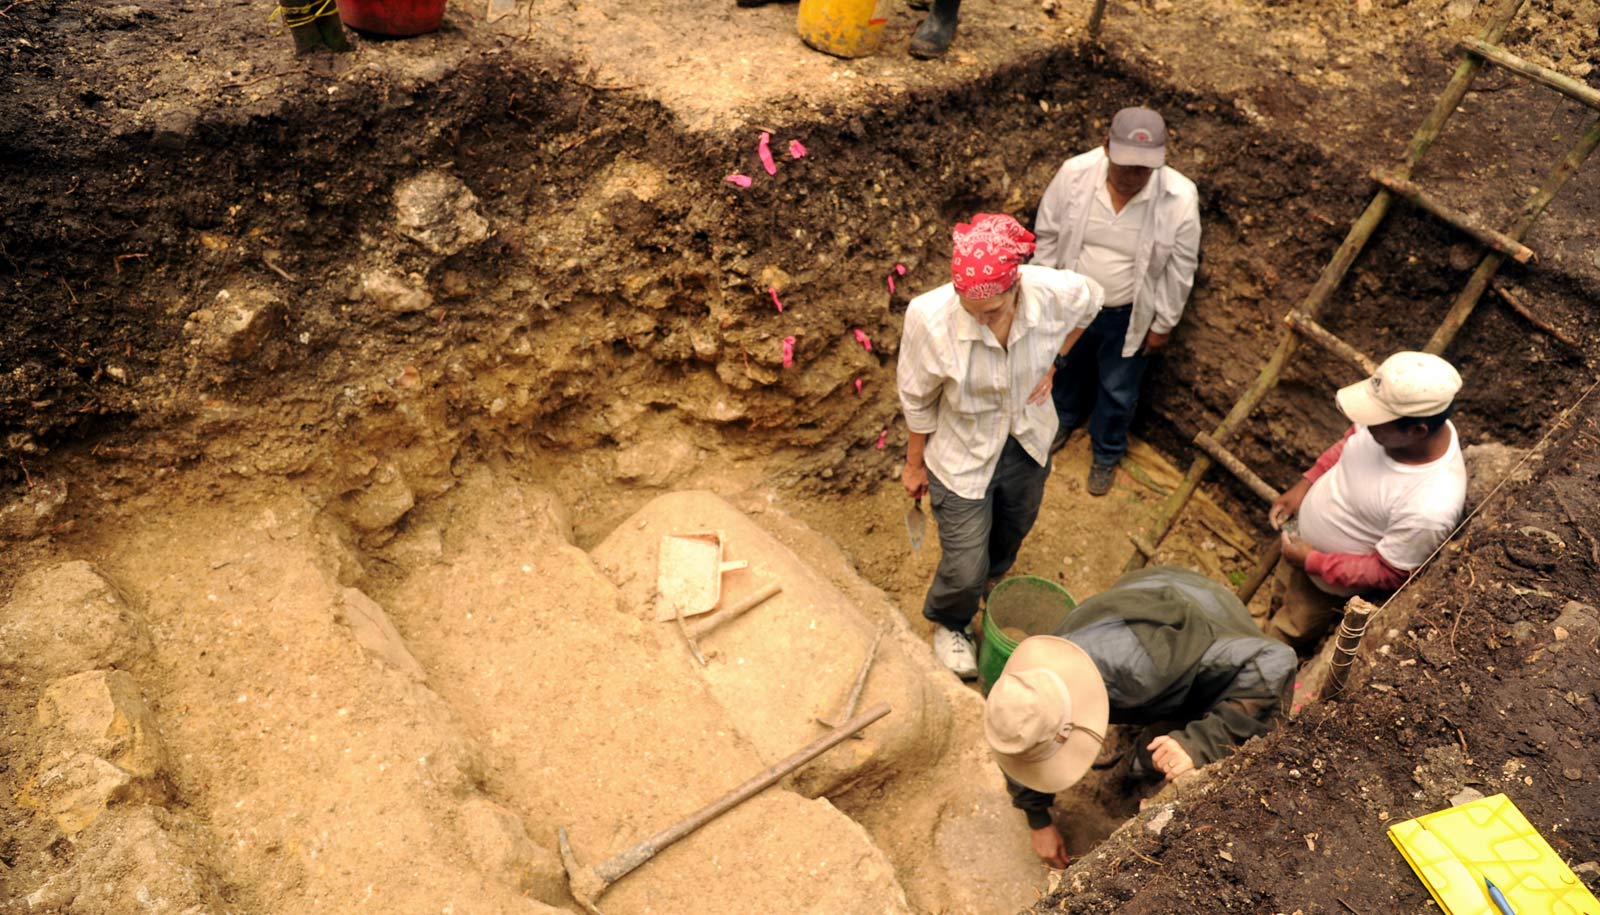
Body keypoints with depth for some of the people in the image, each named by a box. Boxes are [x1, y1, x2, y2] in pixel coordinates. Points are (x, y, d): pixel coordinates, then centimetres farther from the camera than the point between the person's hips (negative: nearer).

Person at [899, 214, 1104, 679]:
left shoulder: (1057, 293, -28)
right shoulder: (929, 317, -35)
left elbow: (1090, 303, 1)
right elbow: (917, 400, -16)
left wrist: (1052, 360, -5)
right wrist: (915, 464, -3)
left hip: (1029, 444, 4)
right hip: (963, 458, -3)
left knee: (1013, 529, 31)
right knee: (965, 569, 8)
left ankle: (992, 579, 67)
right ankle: (948, 623, 45)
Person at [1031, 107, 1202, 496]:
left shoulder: (1179, 198, -26)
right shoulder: (1074, 173, -22)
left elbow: (1180, 268, -12)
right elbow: (1048, 235, -7)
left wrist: (1163, 323, -4)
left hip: (1128, 316, -1)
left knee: (1117, 390, 18)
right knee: (1068, 366, 28)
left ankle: (1106, 453, 46)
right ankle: (1066, 416, 61)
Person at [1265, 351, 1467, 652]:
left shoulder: (1430, 509, -41)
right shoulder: (1395, 419, -22)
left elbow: (1387, 574, -26)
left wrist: (1312, 561, -25)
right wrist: (1304, 485, -7)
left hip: (1329, 583, -5)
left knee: (1282, 641, 19)